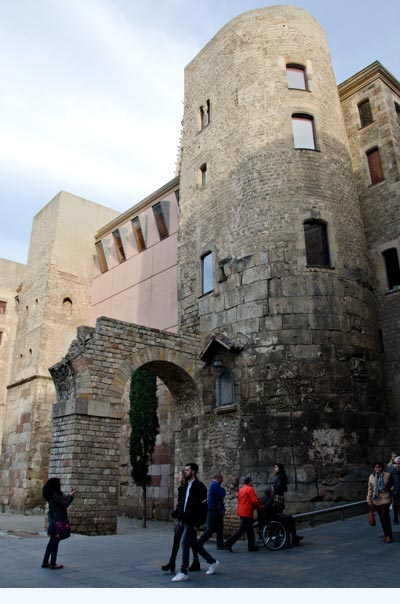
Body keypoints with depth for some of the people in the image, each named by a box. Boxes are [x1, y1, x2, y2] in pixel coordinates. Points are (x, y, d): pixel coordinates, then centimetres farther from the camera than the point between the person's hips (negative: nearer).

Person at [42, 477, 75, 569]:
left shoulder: (52, 495, 10)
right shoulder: (56, 495, -19)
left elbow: (62, 502, 15)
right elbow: (65, 504, -19)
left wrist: (68, 495, 13)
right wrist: (71, 496, -8)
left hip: (53, 520, 9)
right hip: (58, 520, -9)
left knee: (52, 541, 16)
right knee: (55, 541, -1)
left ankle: (45, 562, 22)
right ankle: (53, 564, 7)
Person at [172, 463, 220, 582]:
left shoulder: (199, 486, -14)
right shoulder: (187, 485, 12)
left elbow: (202, 506, -17)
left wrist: (197, 523, -20)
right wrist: (182, 519, 12)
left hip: (192, 521, -9)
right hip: (186, 520, 9)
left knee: (184, 543, -7)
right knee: (193, 543, 15)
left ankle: (183, 572, 4)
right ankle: (212, 561, 29)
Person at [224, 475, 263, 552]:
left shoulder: (241, 489, 15)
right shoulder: (250, 489, -11)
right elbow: (255, 501, -17)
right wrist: (261, 506, 1)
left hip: (241, 512, 9)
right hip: (247, 513, -9)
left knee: (250, 529, 15)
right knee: (242, 529, -5)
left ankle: (251, 546, 18)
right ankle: (229, 542, -8)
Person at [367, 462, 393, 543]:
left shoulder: (387, 475, -6)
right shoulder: (371, 476, 2)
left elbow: (391, 485, 8)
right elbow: (370, 489, 7)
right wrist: (369, 500, 7)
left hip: (385, 499, -3)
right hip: (376, 500, 3)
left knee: (385, 517, -9)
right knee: (381, 518, 9)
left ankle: (389, 536, 1)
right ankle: (386, 535, 20)